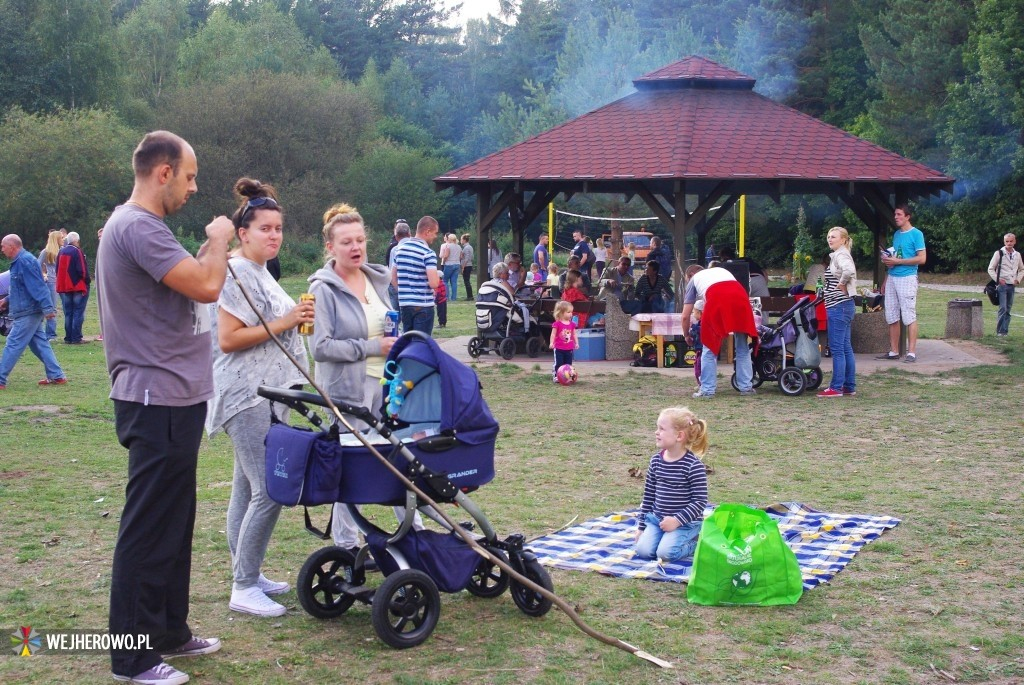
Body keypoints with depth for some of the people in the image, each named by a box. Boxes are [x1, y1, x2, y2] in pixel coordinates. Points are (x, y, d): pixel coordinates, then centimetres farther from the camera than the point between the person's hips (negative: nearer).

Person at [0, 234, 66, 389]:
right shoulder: (19, 261, 14)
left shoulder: (25, 262, -18)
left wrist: (47, 308, -27)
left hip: (27, 314, -10)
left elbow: (38, 286, -24)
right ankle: (56, 376, 14)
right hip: (29, 312, 10)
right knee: (40, 344, 12)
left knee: (13, 345, -5)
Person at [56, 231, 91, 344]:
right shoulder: (77, 251, -13)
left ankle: (68, 338, 11)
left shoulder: (61, 252, 10)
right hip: (78, 287, -7)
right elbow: (82, 270, -18)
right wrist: (88, 280, -4)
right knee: (78, 313, -2)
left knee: (68, 313, 12)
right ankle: (76, 338, -5)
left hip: (63, 287, 7)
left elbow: (58, 270, 16)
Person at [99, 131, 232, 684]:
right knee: (149, 529, -4)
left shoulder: (141, 225, 16)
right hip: (158, 401, -11)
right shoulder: (137, 226, -18)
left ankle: (168, 632, 30)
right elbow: (206, 286, -23)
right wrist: (219, 241, -9)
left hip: (172, 398, 11)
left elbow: (190, 284, 19)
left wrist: (212, 247, 7)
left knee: (173, 524, 18)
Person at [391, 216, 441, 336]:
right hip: (423, 305, -6)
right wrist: (438, 275, -1)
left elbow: (393, 278, 14)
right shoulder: (428, 253, -13)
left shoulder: (399, 249, 8)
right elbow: (434, 283, -21)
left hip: (404, 304, 6)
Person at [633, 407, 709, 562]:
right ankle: (669, 537, 14)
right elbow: (648, 495, 10)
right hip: (657, 519, 5)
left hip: (686, 522, -5)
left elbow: (700, 500, -14)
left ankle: (694, 542, 6)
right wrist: (641, 526, 10)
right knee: (643, 550, -14)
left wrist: (677, 520, -21)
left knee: (665, 553, -23)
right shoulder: (656, 460, 2)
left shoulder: (693, 465, -16)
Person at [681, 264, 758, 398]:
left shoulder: (694, 280, 29)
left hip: (717, 299, -3)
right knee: (743, 348, 16)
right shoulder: (720, 270, 40)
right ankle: (746, 387, 18)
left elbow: (685, 316, 24)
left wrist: (687, 336, 40)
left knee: (709, 348, 10)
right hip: (740, 297, 3)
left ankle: (707, 390, 9)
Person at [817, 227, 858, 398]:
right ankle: (849, 386, 16)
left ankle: (836, 387, -3)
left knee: (837, 348, -6)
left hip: (838, 307, -10)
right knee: (845, 347, 12)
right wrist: (842, 285, 10)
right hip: (842, 307, 10)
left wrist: (841, 284, -19)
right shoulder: (838, 255, 17)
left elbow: (849, 271, -34)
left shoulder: (841, 255, -13)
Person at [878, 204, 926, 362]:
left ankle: (911, 353, -6)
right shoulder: (896, 234, 17)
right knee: (892, 317, 7)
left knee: (909, 316, -7)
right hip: (892, 278, 7)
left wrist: (897, 261, -14)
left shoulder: (916, 234, -5)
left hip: (907, 278, -7)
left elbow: (922, 258, -12)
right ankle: (893, 351, 12)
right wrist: (887, 259, 8)